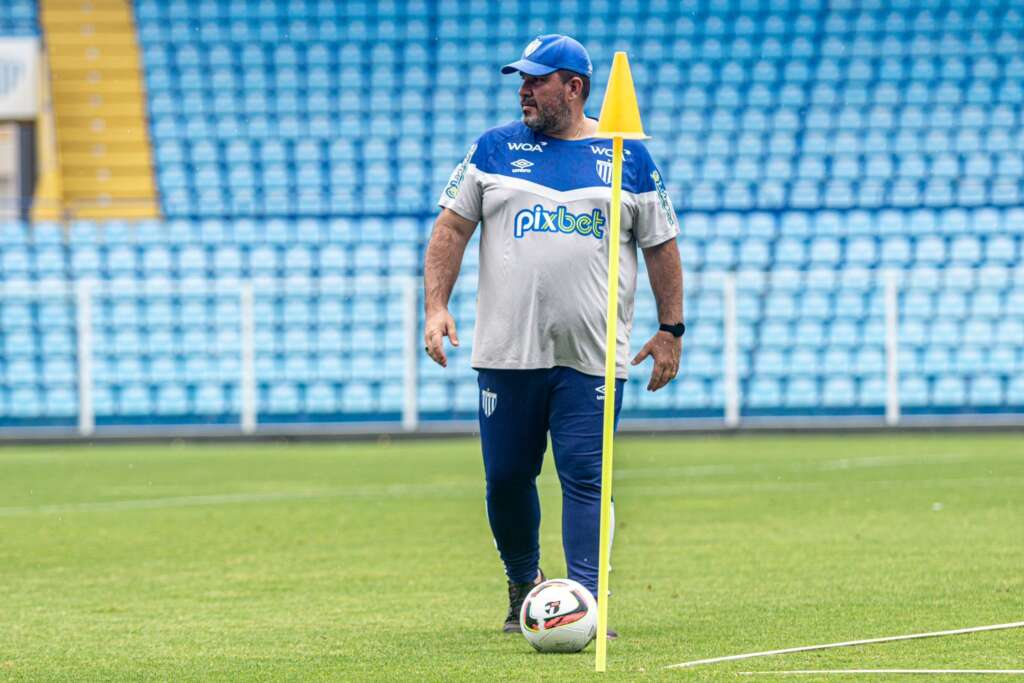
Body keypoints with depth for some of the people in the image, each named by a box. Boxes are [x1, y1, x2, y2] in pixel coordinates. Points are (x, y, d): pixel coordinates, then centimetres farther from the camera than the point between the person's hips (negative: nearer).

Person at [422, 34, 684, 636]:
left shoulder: (629, 157, 6)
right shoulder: (495, 149, 7)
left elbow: (662, 246, 11)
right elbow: (452, 228, 7)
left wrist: (671, 329, 7)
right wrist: (437, 305, -5)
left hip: (593, 357, -2)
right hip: (506, 353, 2)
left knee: (585, 479, -9)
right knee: (506, 477, 6)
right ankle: (524, 583, 28)